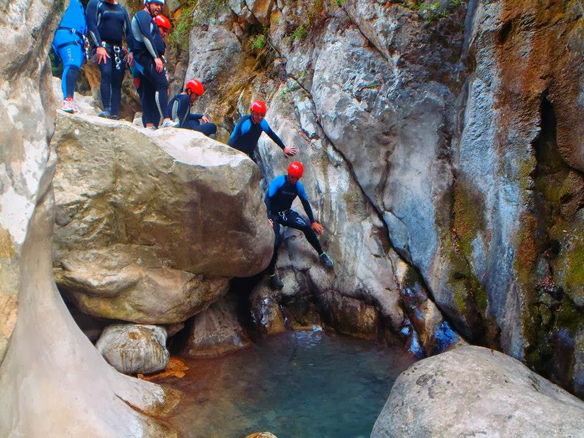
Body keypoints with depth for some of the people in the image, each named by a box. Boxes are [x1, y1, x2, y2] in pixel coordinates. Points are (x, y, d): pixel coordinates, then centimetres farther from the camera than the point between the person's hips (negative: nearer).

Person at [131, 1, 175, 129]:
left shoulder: (149, 19, 29)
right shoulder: (142, 15, -2)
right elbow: (146, 36, -16)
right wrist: (156, 57, -22)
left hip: (149, 60, 11)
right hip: (146, 57, -11)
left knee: (149, 92, 6)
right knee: (162, 84, -24)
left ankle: (149, 125, 6)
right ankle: (166, 120, -34)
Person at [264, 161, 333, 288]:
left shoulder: (298, 186, -4)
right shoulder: (277, 182, -21)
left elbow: (306, 204, 6)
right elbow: (267, 200, -27)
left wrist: (313, 222, 8)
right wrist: (267, 219, -39)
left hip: (287, 213, 4)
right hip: (273, 214, -4)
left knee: (306, 227, -17)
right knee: (275, 242, -25)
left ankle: (322, 254, 3)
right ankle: (272, 275, -12)